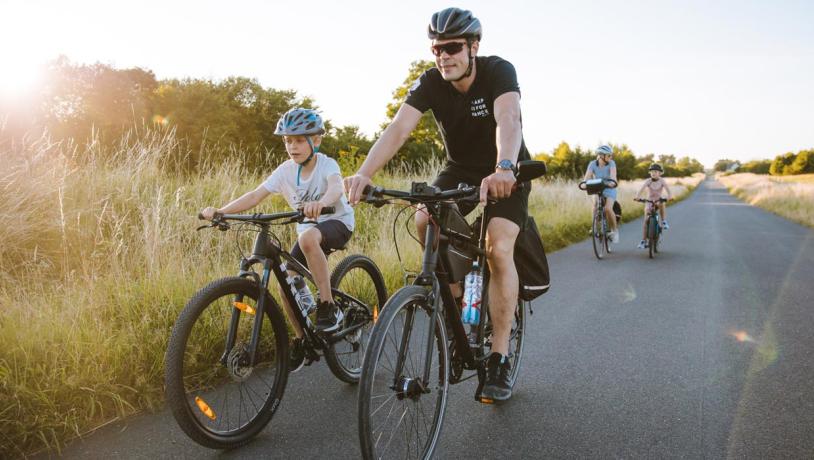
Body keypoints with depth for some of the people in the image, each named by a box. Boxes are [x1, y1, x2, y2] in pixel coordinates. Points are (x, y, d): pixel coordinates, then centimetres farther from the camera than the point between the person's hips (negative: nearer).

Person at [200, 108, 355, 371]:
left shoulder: (326, 164, -18)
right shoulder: (286, 170, -6)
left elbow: (336, 188, -41)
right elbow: (256, 195, -15)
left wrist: (320, 203, -65)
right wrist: (219, 211, -29)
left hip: (337, 222, -5)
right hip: (308, 228, 6)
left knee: (308, 237, -39)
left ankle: (328, 307, -28)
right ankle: (301, 340, 15)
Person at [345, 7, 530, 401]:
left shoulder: (499, 71, -23)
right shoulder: (430, 83, -14)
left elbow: (508, 120, -43)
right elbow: (398, 128, -29)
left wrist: (503, 169, -63)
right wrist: (363, 173, -46)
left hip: (505, 175, -3)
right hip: (460, 170, 4)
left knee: (498, 250, -23)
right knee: (425, 221, -24)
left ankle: (499, 359, -12)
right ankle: (457, 305, -1)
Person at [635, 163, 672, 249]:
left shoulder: (662, 181, -6)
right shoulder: (648, 181, -7)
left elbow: (668, 189, -21)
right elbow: (641, 189, -23)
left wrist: (669, 196, -43)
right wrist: (637, 196, -43)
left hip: (659, 201, 0)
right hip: (649, 201, 0)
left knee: (662, 204, -37)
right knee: (646, 220, -11)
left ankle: (664, 222, -20)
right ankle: (643, 241, -9)